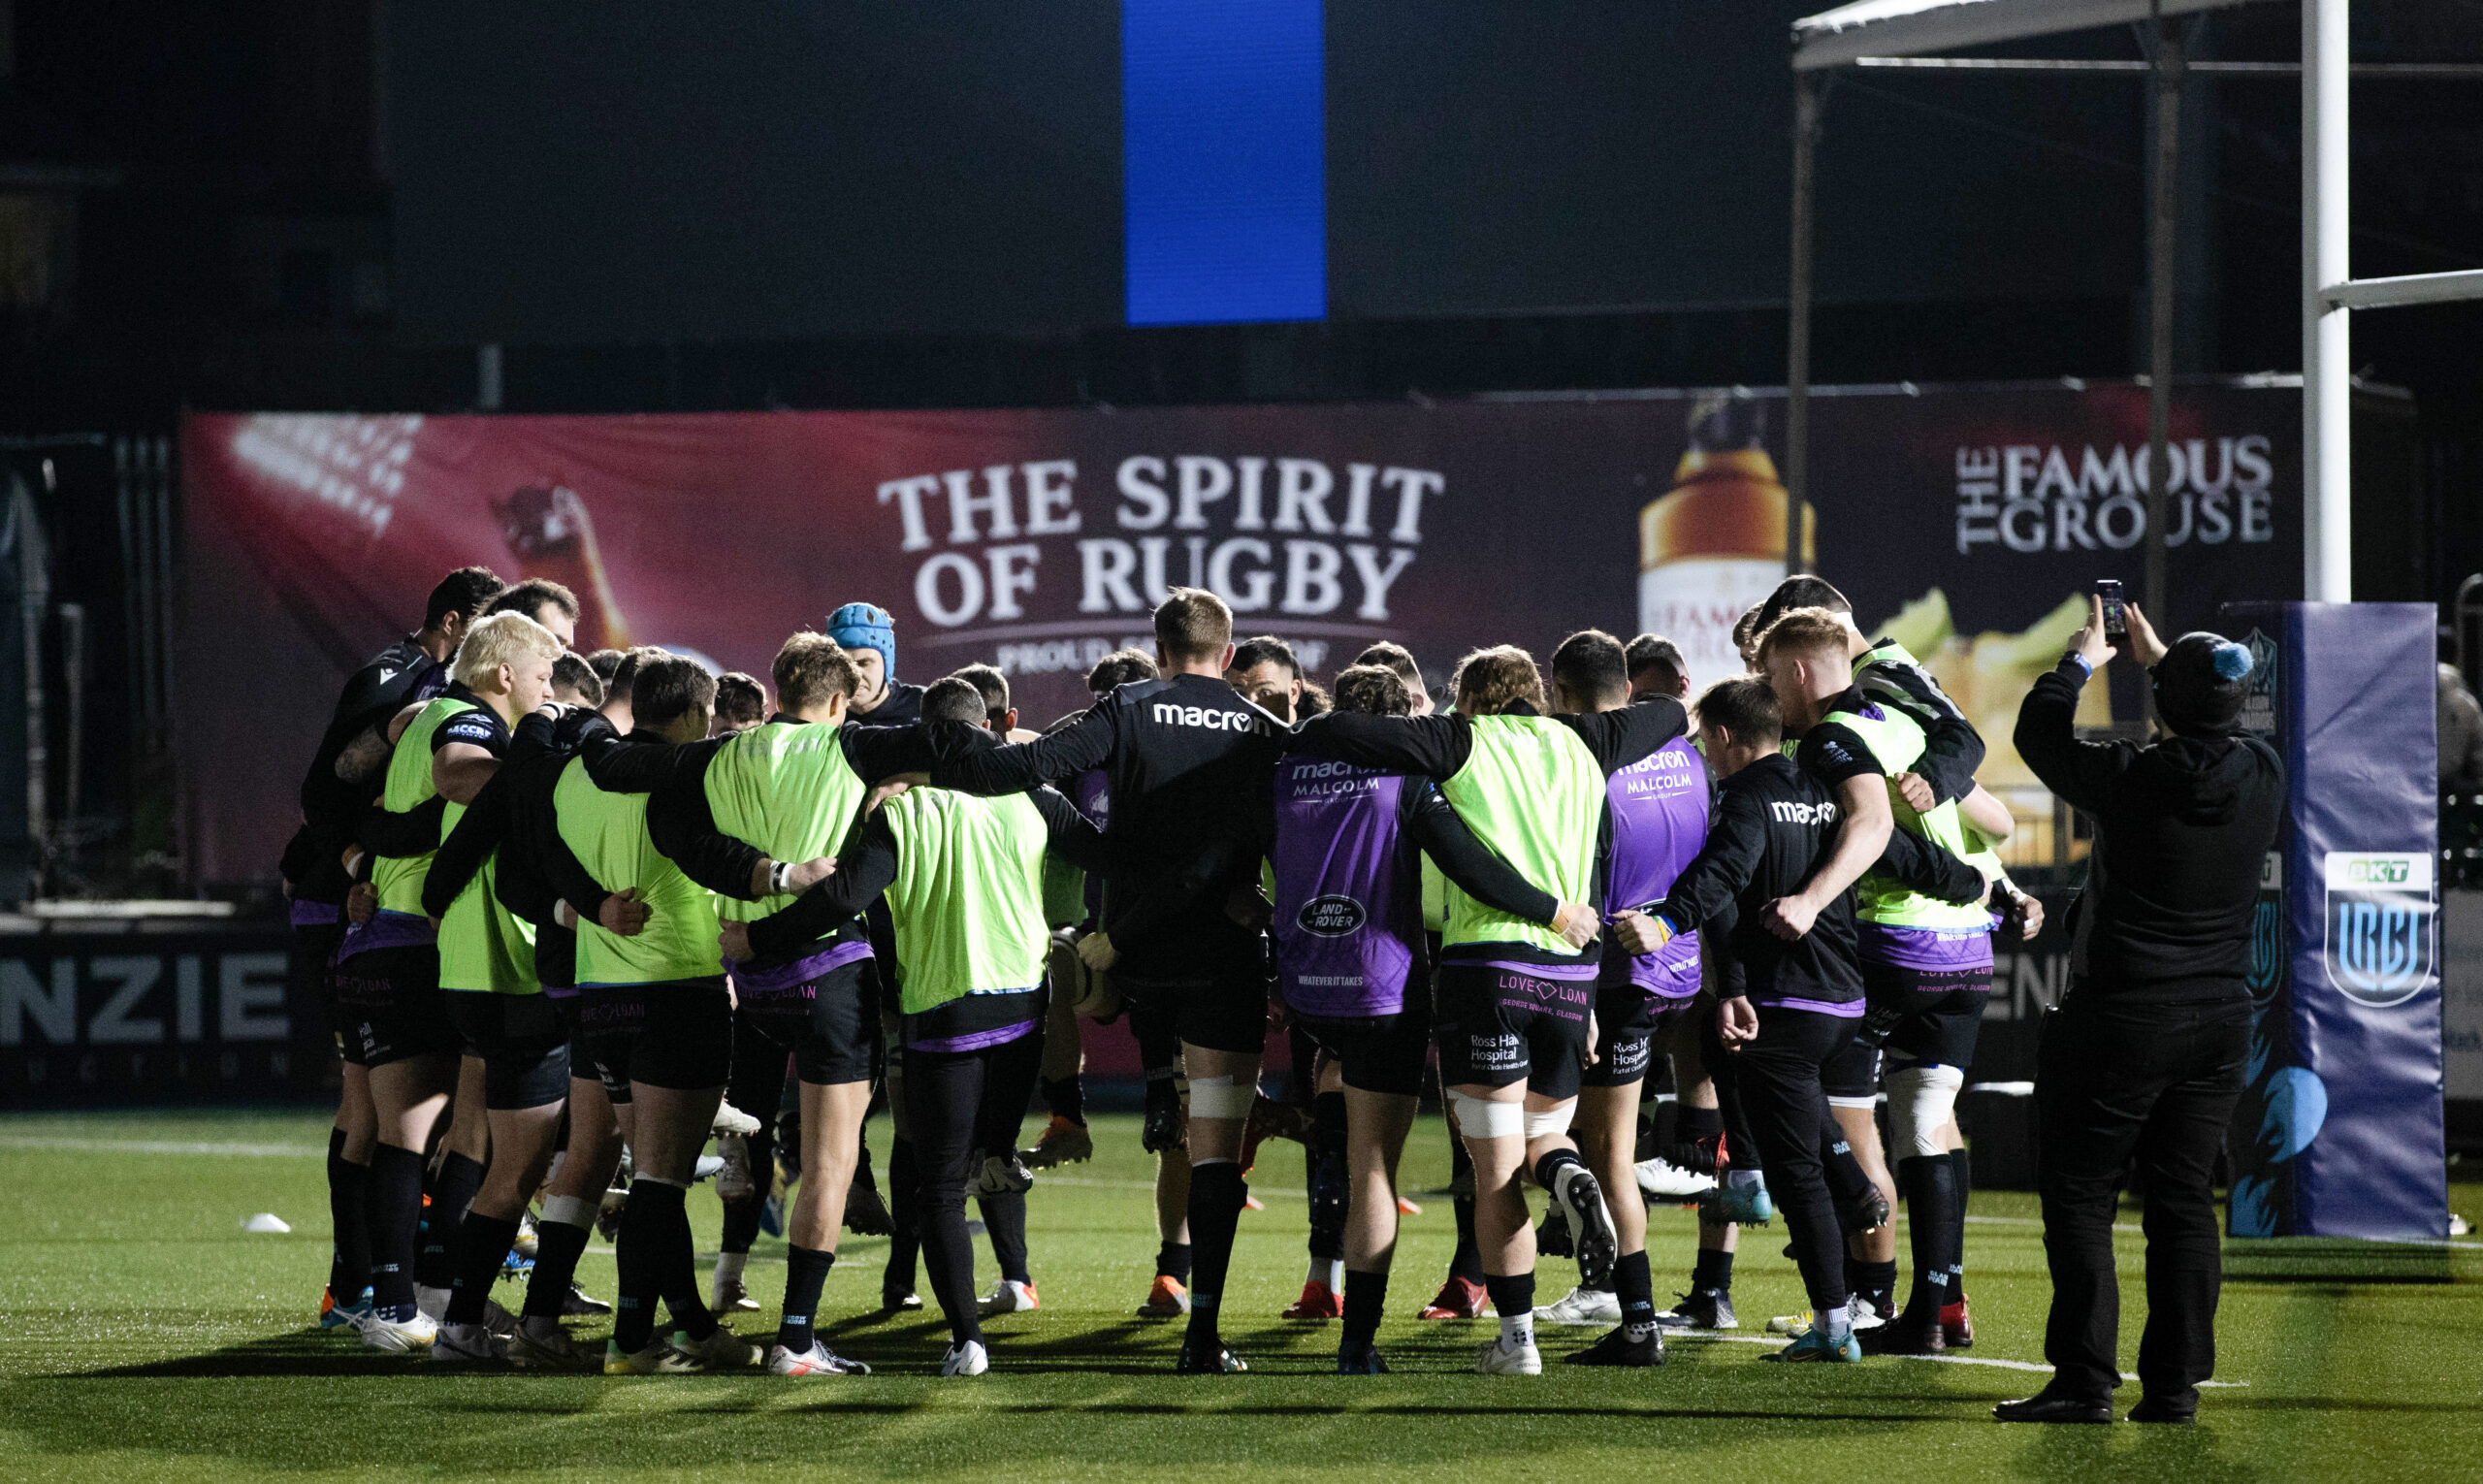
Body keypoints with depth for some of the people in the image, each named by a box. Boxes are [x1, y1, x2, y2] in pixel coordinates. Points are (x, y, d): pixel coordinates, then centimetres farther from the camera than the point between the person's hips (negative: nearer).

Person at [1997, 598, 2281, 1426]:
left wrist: (2082, 661, 16)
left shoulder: (2132, 782, -18)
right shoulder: (2263, 778, -3)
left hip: (2120, 1019, -5)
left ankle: (2085, 1380, -3)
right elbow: (2219, 736, 22)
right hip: (2220, 1023, 5)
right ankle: (2175, 1383, 9)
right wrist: (2157, 661, 32)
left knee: (2080, 1197, 2)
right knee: (2184, 1201, 10)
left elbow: (2039, 732, -1)